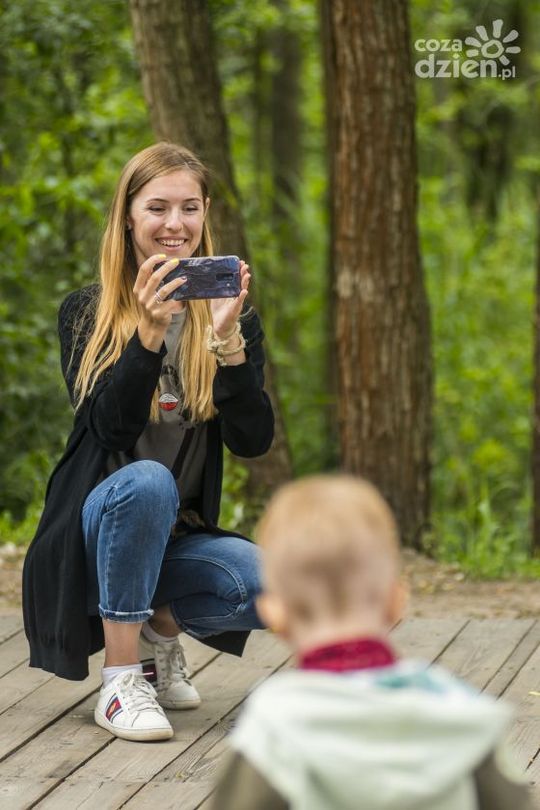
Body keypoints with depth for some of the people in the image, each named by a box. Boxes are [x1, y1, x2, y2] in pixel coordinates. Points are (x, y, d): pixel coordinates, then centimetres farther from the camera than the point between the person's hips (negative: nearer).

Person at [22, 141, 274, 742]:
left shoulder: (232, 317, 4)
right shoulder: (85, 314, -2)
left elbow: (253, 441, -9)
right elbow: (109, 428, -17)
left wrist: (226, 338, -23)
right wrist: (150, 334, -31)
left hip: (178, 539, 2)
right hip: (97, 528, -2)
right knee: (146, 480, -36)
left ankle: (162, 631, 5)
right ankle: (120, 678, -23)